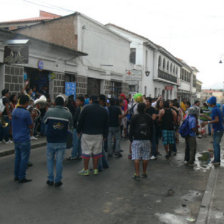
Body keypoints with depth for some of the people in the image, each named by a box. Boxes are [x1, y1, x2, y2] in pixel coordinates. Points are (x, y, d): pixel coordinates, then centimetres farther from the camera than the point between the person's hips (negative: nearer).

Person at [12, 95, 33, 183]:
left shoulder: (14, 111, 5)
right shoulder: (26, 113, -18)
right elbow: (31, 126, -12)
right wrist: (31, 118, 0)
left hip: (16, 138, 8)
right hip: (24, 139, -7)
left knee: (17, 157, 17)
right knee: (24, 158, 2)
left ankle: (16, 176, 25)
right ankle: (21, 178, 7)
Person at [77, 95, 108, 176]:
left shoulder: (86, 108, -4)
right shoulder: (104, 110, 9)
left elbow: (80, 121, -4)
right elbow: (106, 125, 11)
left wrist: (79, 131, 8)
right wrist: (105, 135, 17)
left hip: (87, 134, -4)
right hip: (99, 135, 4)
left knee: (86, 151, 4)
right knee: (96, 152, 10)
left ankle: (86, 170, 10)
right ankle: (95, 169, 17)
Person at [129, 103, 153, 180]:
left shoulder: (134, 117, -3)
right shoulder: (149, 118, 4)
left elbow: (131, 129, 0)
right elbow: (151, 130, 10)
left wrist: (131, 139, 9)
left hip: (136, 140, -2)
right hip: (146, 140, 3)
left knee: (136, 157, -3)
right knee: (145, 157, 10)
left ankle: (137, 174, -6)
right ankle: (144, 173, 19)